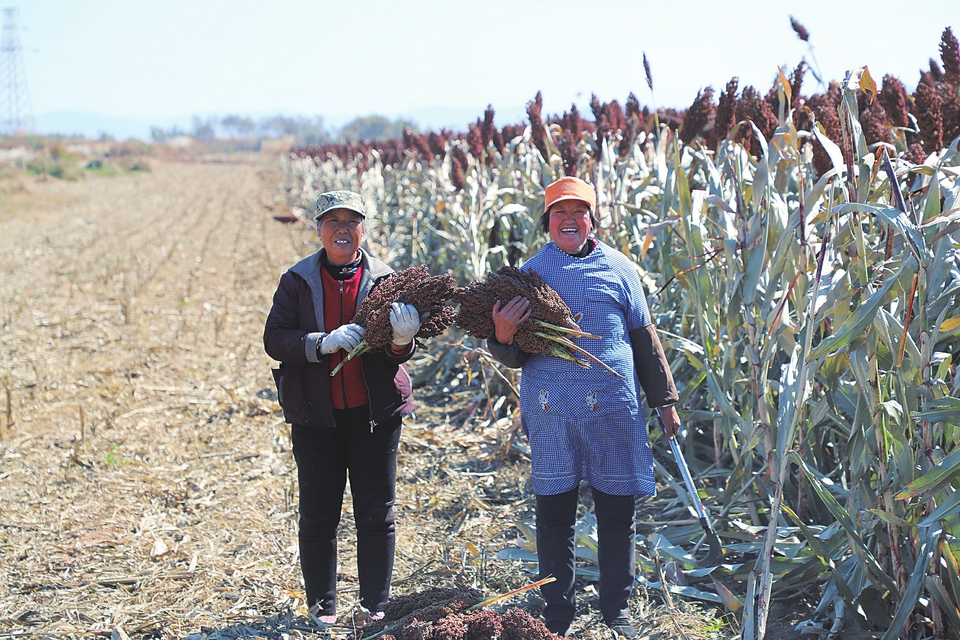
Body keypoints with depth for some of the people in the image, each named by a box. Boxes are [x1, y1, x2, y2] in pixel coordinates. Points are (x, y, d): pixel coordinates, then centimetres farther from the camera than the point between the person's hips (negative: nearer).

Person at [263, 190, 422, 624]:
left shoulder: (384, 279, 1)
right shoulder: (297, 280, 1)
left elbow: (397, 354, -3)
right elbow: (274, 339, -7)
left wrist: (401, 340, -27)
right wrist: (324, 342, -23)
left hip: (374, 414, 0)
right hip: (316, 417, 0)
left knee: (377, 516, 7)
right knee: (318, 518, 7)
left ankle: (376, 605, 19)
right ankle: (323, 607, 20)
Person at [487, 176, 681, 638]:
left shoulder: (618, 268, 7)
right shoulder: (530, 272, 6)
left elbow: (645, 339, 15)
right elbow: (515, 357, 8)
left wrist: (665, 401, 15)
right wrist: (502, 338, -15)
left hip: (613, 409, 0)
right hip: (550, 412, 0)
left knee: (617, 512, 7)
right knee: (553, 513, 6)